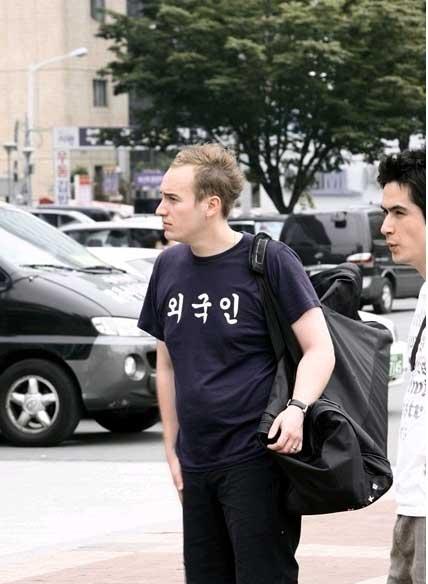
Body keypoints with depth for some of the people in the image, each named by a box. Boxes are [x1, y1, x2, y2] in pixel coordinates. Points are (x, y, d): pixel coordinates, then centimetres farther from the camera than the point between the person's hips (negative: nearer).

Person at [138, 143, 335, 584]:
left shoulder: (269, 262, -8)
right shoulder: (169, 267, 9)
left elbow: (319, 350, -9)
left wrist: (297, 408, -26)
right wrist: (172, 449, 15)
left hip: (256, 460, -6)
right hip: (197, 464, 6)